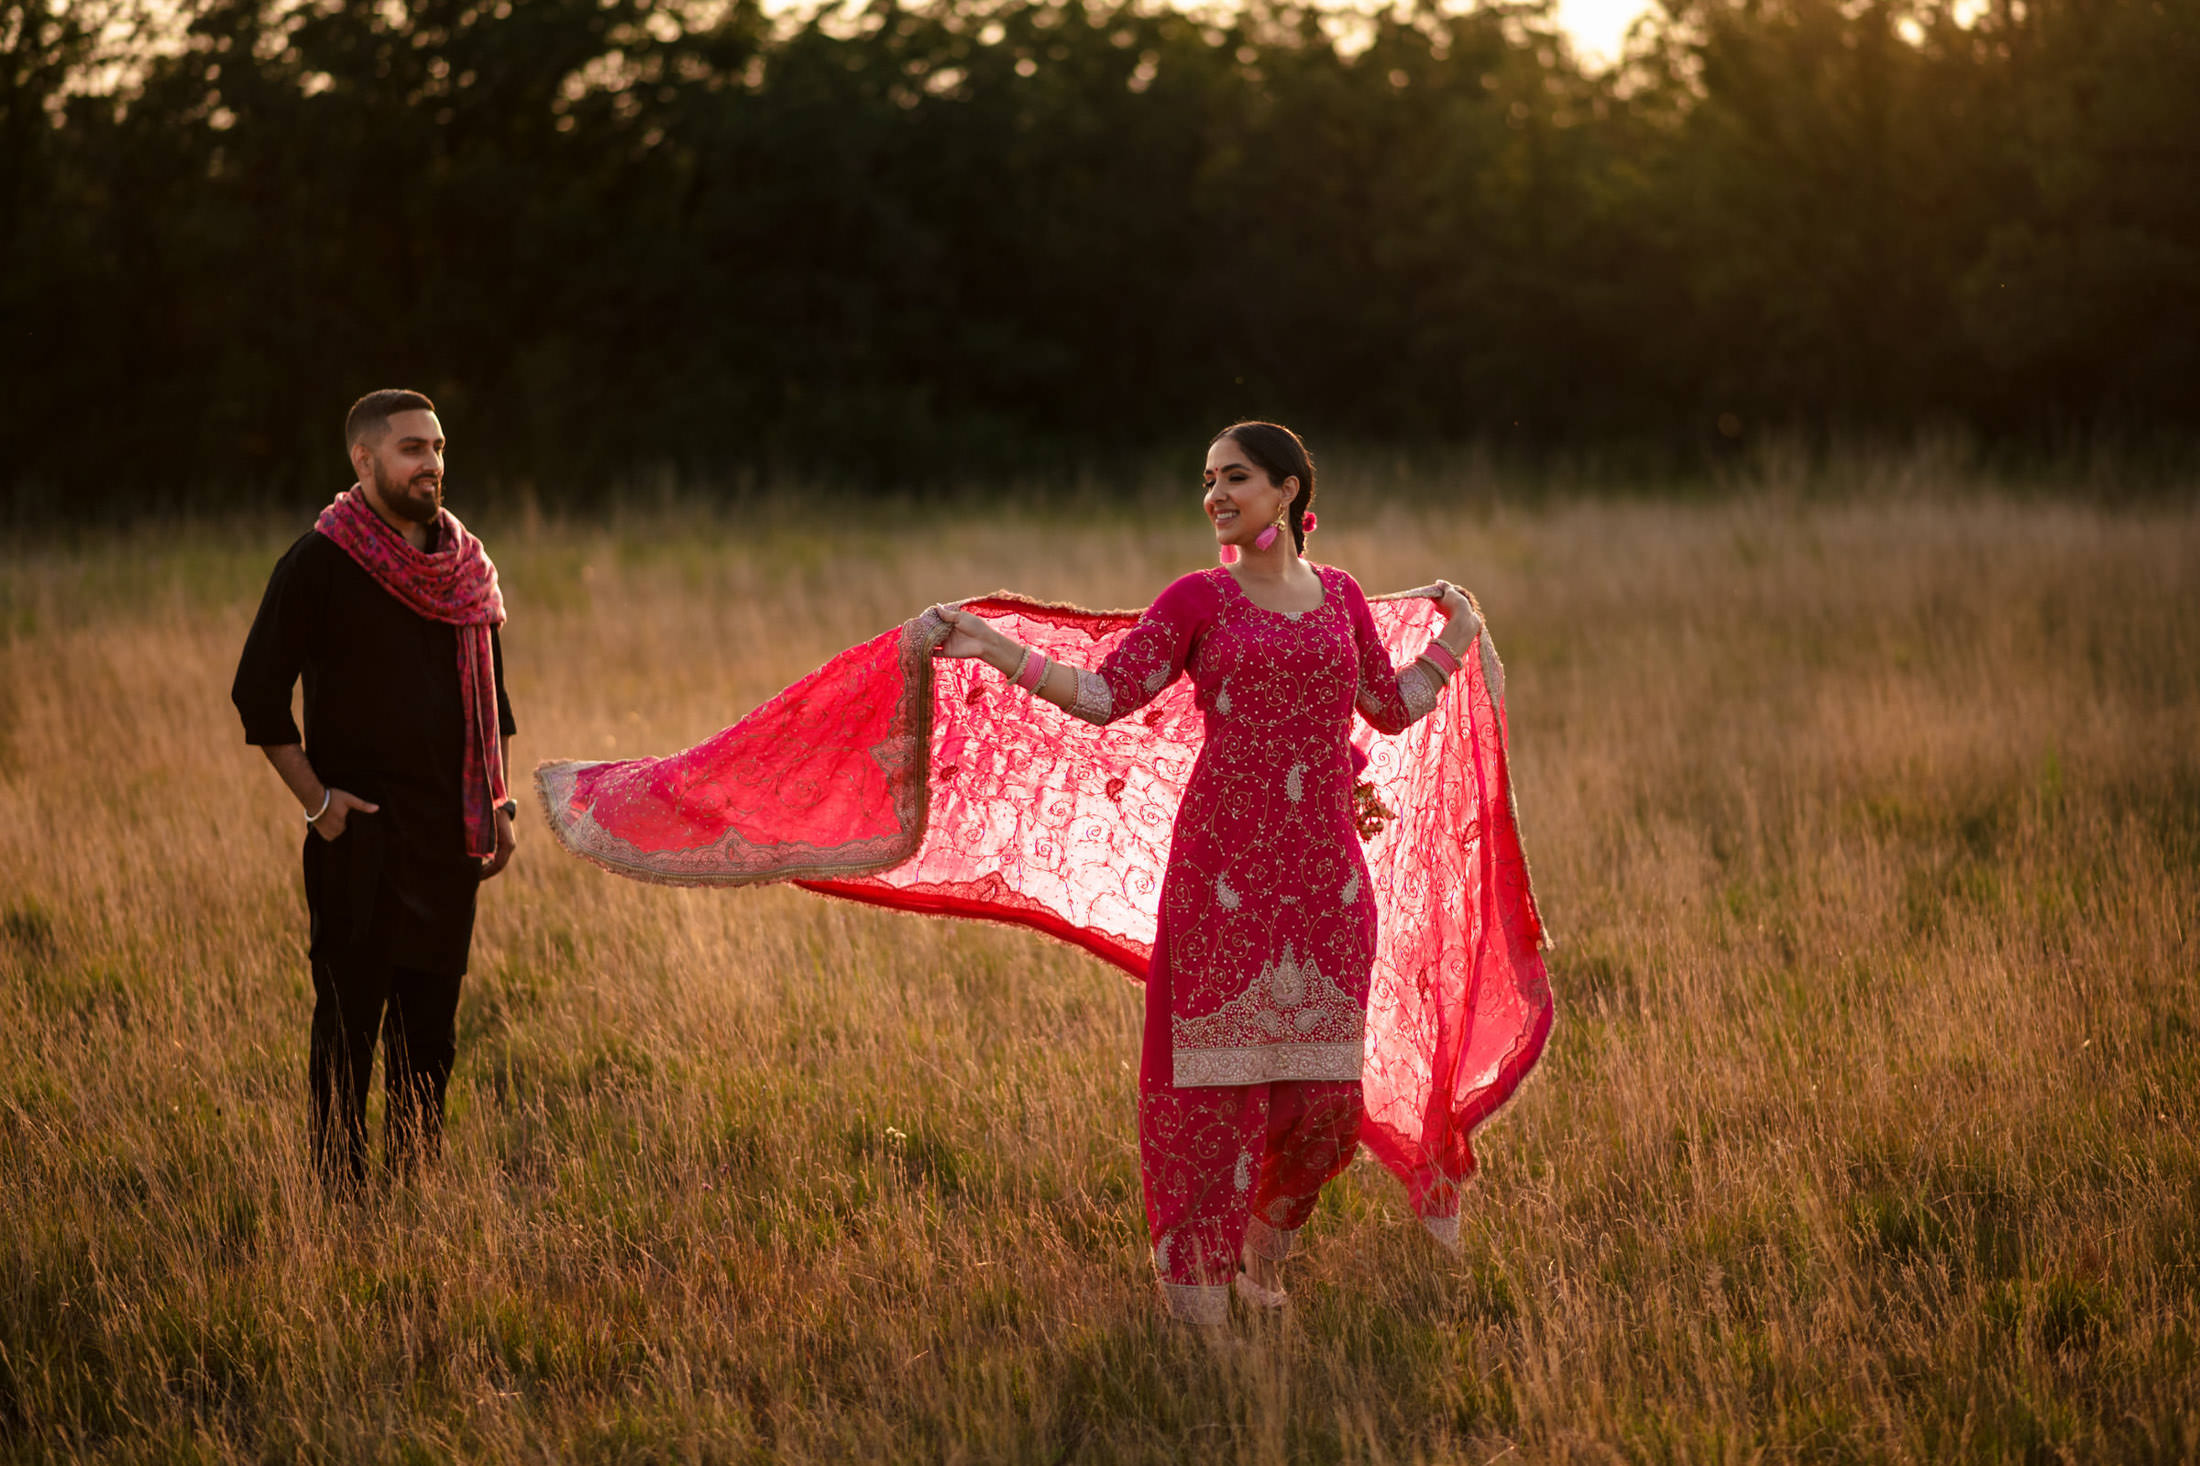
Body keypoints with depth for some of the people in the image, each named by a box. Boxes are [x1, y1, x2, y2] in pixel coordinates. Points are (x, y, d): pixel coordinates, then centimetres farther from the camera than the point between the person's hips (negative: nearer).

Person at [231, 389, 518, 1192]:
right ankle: (342, 1192, 0)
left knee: (431, 1019, 9)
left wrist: (498, 803, 12)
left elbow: (490, 697, 19)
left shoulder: (463, 563, 11)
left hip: (449, 833, 6)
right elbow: (258, 691, -9)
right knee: (350, 1015, -4)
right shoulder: (320, 562, -8)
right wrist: (316, 801, -12)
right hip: (362, 835, -6)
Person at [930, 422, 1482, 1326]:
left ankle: (1266, 1246, 28)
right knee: (1218, 1073, -4)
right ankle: (1197, 1288, 5)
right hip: (1224, 865, -3)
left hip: (1324, 869, 3)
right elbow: (1105, 695, -5)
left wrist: (1457, 639, 24)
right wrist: (991, 647, -11)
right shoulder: (1199, 600, 2)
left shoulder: (1340, 596, 12)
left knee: (1324, 1093, 3)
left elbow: (1391, 708, 23)